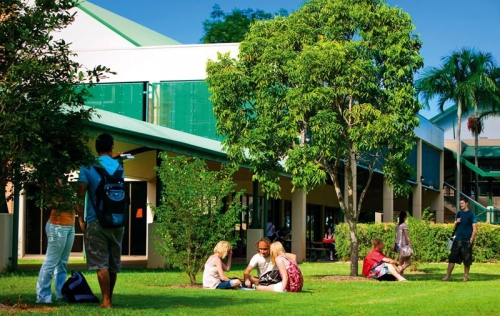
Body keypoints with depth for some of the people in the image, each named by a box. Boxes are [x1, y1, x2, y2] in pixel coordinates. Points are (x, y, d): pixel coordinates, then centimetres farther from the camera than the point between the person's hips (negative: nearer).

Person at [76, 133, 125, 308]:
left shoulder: (88, 168, -4)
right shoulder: (118, 167, 8)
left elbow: (80, 195, -9)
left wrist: (81, 219, -2)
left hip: (96, 221, -4)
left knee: (101, 264, -4)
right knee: (114, 263, 12)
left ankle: (106, 301, -8)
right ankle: (109, 298, 21)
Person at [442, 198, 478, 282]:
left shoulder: (471, 215, -3)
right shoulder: (458, 214, 13)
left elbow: (475, 229, -6)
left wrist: (471, 240, -14)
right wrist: (456, 223, -2)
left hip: (467, 240, -4)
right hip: (457, 239, 5)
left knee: (467, 260, 1)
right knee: (452, 258, -1)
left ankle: (466, 276, 13)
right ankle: (447, 276, -1)